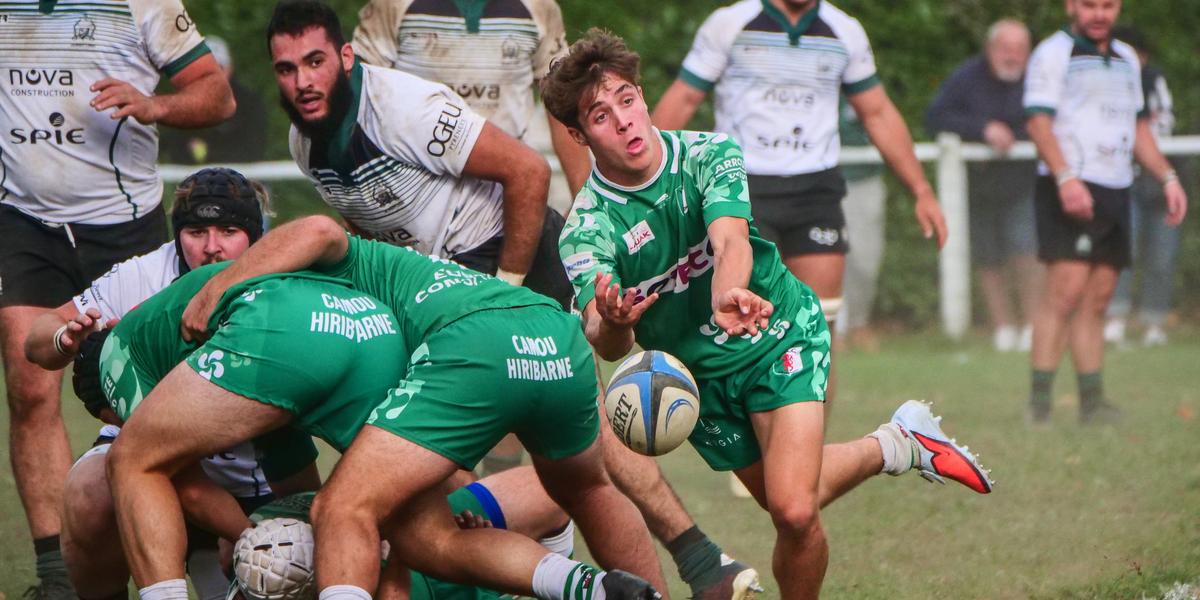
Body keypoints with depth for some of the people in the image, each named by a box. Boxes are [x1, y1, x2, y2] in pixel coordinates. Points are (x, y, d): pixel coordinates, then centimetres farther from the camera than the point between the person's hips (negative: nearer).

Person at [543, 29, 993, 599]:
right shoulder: (585, 230, -18)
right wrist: (611, 323, -58)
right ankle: (896, 446, 39)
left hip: (780, 334, -2)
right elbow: (606, 346, -31)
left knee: (794, 509, -22)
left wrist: (725, 296, -61)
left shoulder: (708, 155, -17)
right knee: (781, 501, 11)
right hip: (699, 374, 3)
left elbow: (730, 241, -37)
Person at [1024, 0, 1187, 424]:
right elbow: (1038, 120, -12)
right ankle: (1039, 402, -15)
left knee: (1097, 301, 6)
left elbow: (1138, 127, 28)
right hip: (1070, 192, -7)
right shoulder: (1053, 53, -3)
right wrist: (1065, 178, -24)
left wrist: (1167, 178, 18)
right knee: (1065, 292, -15)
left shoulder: (1126, 58, 20)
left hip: (1116, 192, 7)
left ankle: (1092, 401, 8)